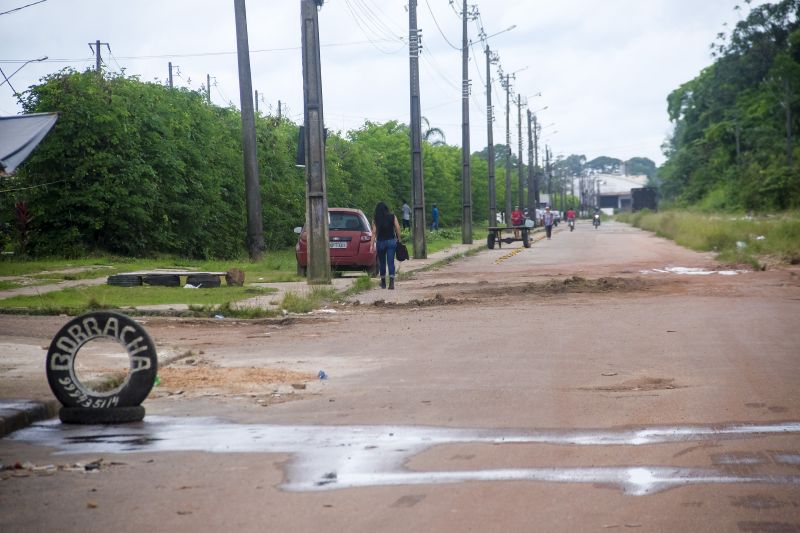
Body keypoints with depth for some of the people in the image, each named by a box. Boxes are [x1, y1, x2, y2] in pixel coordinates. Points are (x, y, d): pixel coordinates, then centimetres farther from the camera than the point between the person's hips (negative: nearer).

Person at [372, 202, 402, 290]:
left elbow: (374, 232, -7)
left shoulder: (375, 219, -3)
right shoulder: (392, 216, 0)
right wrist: (399, 239, 6)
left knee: (382, 262, 13)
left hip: (380, 242, 0)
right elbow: (397, 228, -4)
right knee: (391, 262, -1)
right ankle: (391, 282, -13)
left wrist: (372, 245, -7)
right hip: (391, 241, 0)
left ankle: (383, 283, 23)